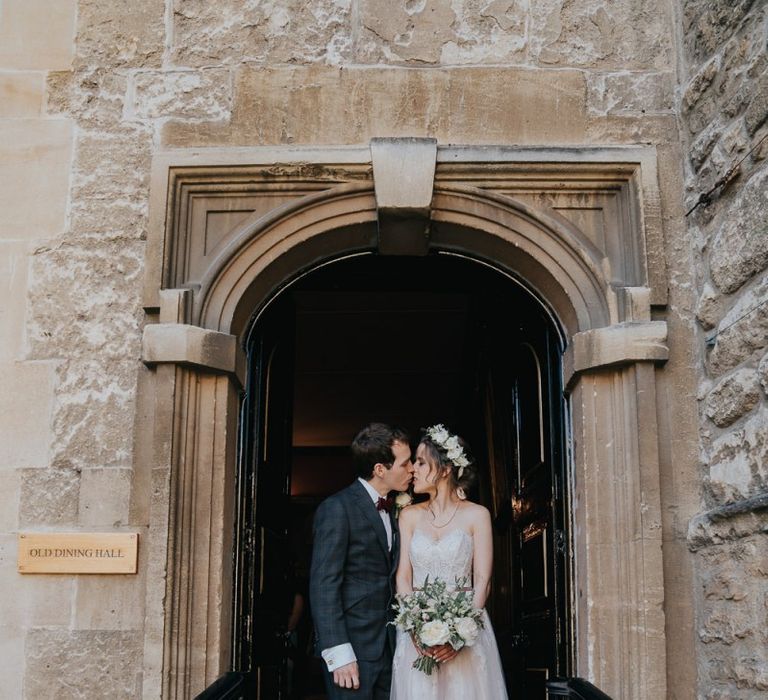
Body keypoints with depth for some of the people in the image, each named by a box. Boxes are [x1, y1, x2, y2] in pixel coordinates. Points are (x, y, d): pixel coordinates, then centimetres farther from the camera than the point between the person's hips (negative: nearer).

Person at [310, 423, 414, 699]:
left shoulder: (390, 508, 12)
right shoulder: (337, 508, -12)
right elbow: (323, 585, -16)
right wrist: (339, 653, -20)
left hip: (387, 644, 7)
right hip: (353, 645, -7)